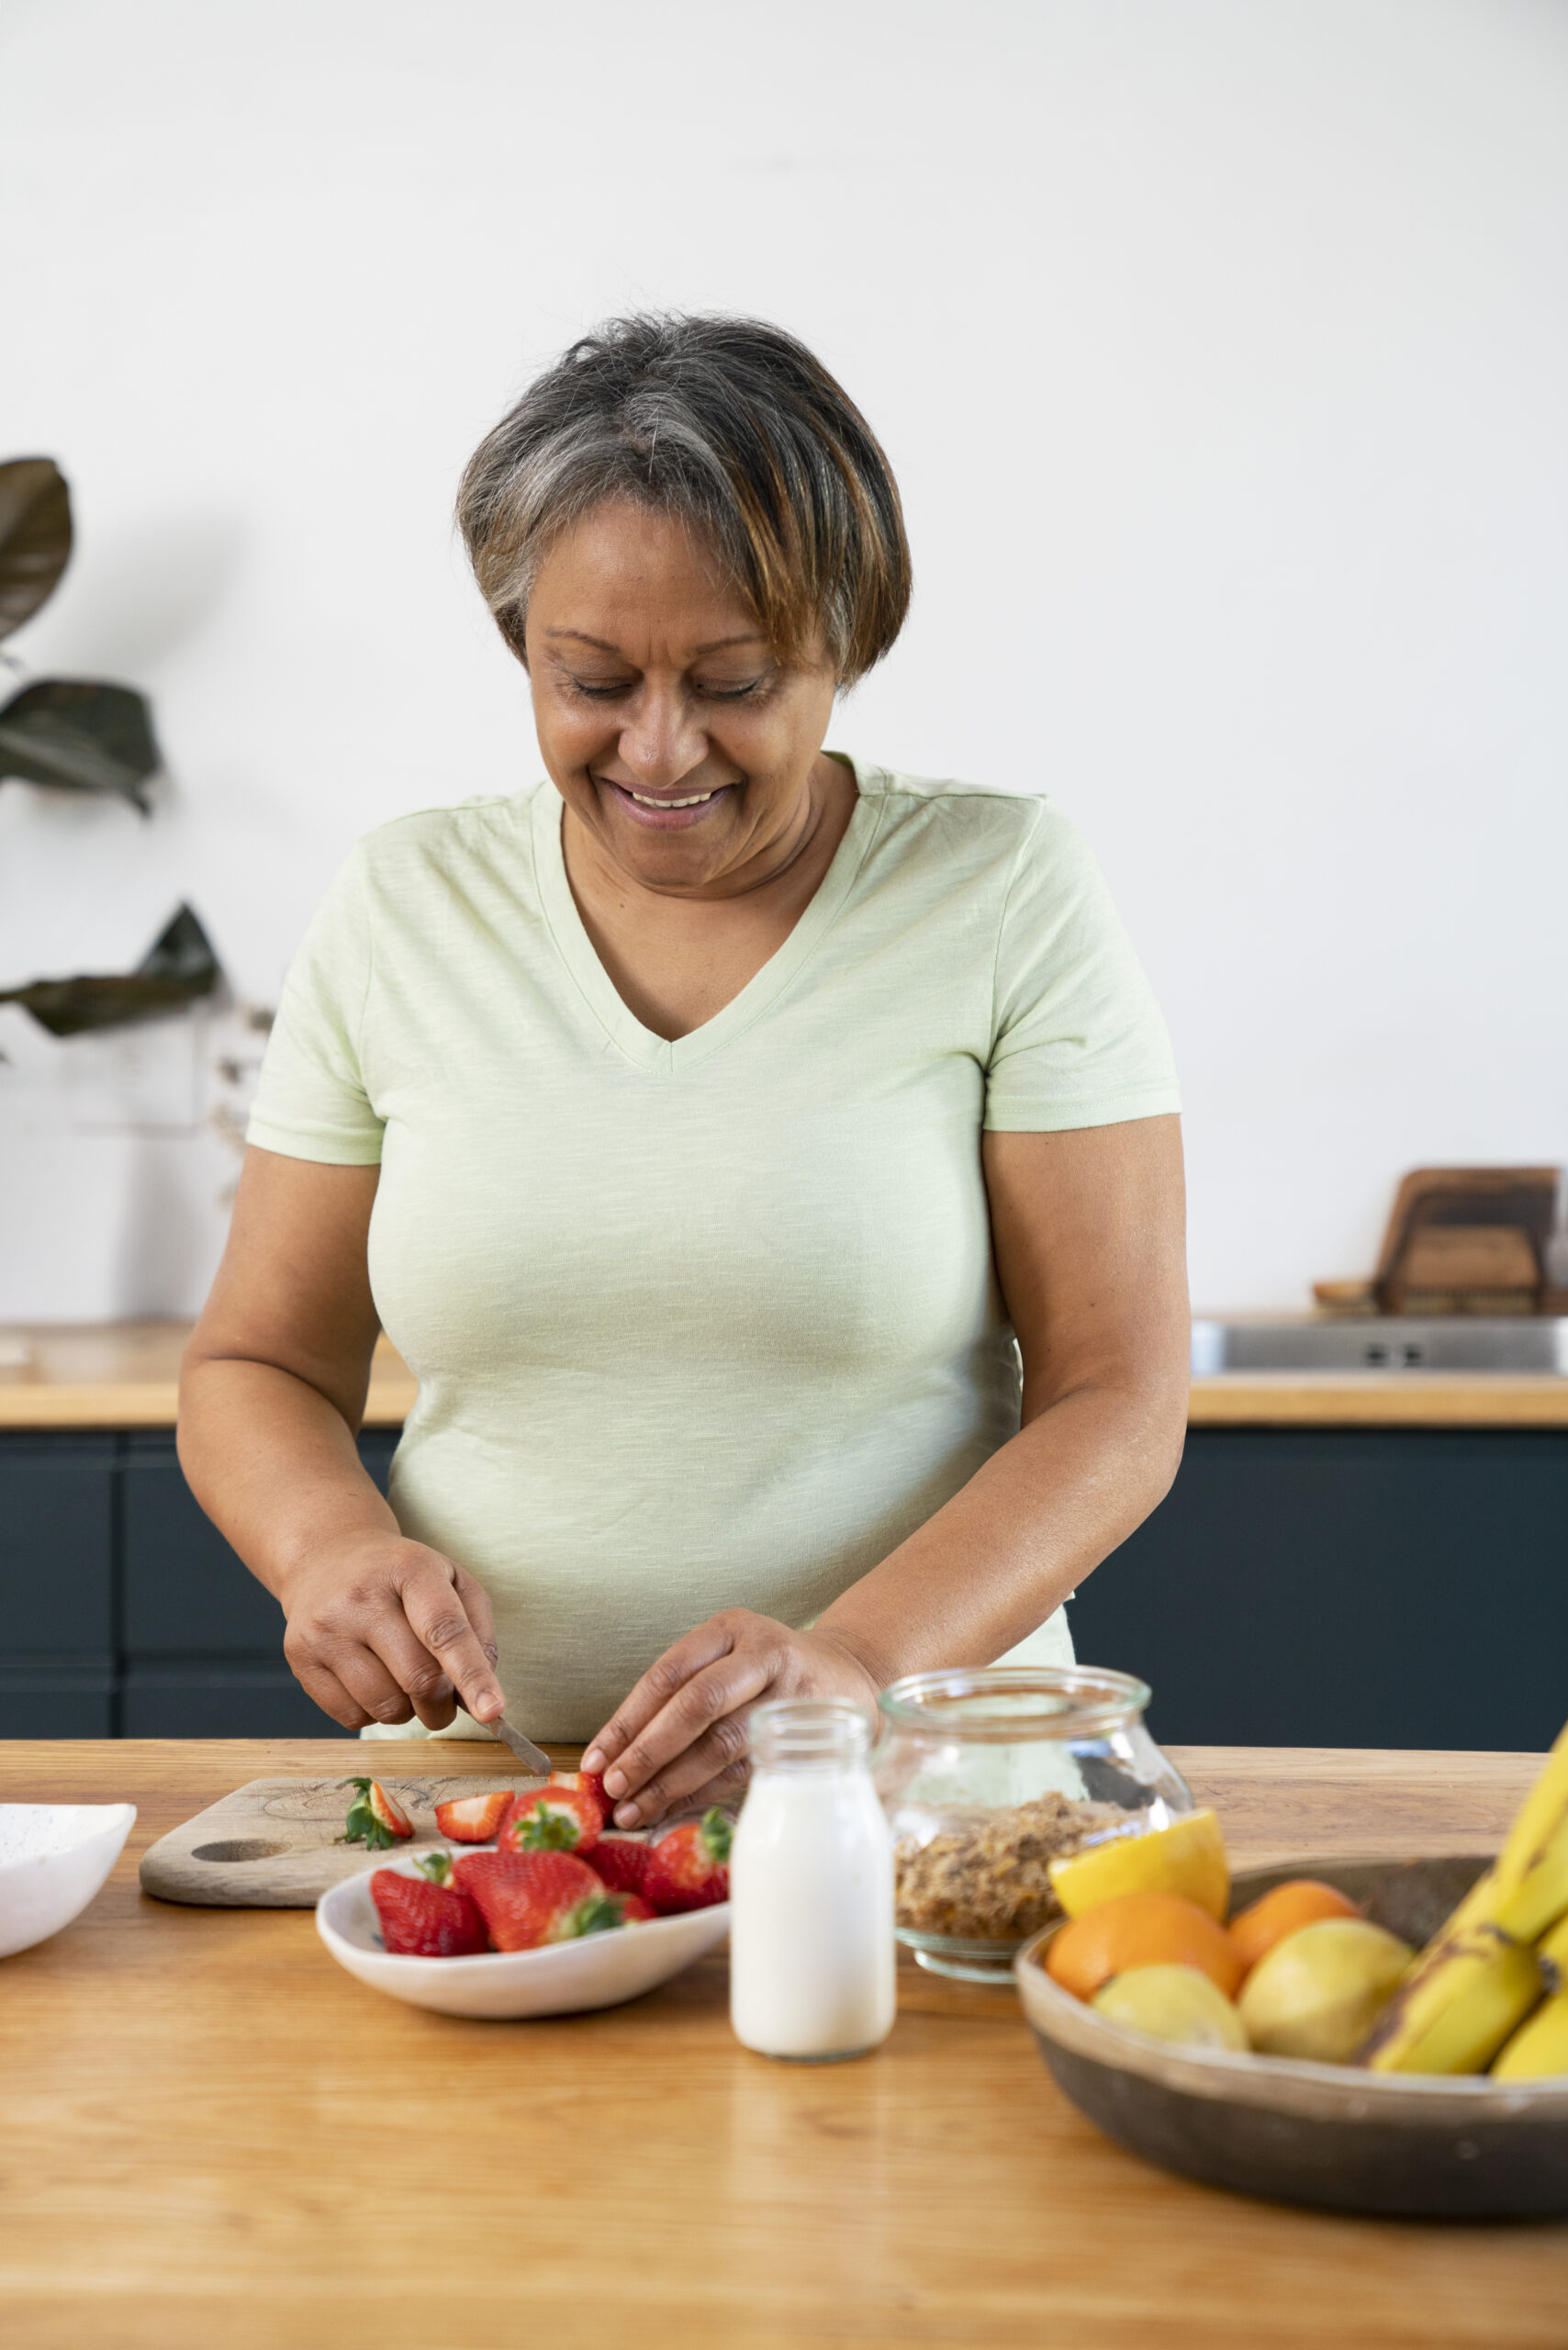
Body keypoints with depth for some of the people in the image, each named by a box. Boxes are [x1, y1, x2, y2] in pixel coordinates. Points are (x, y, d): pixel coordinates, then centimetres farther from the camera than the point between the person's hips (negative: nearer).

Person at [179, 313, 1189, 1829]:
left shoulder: (1005, 893, -1)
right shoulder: (399, 909, 6)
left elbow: (1117, 1401, -4)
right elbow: (253, 1370, 12)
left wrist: (857, 1661, -20)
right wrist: (334, 1545, -10)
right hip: (470, 1787, 3)